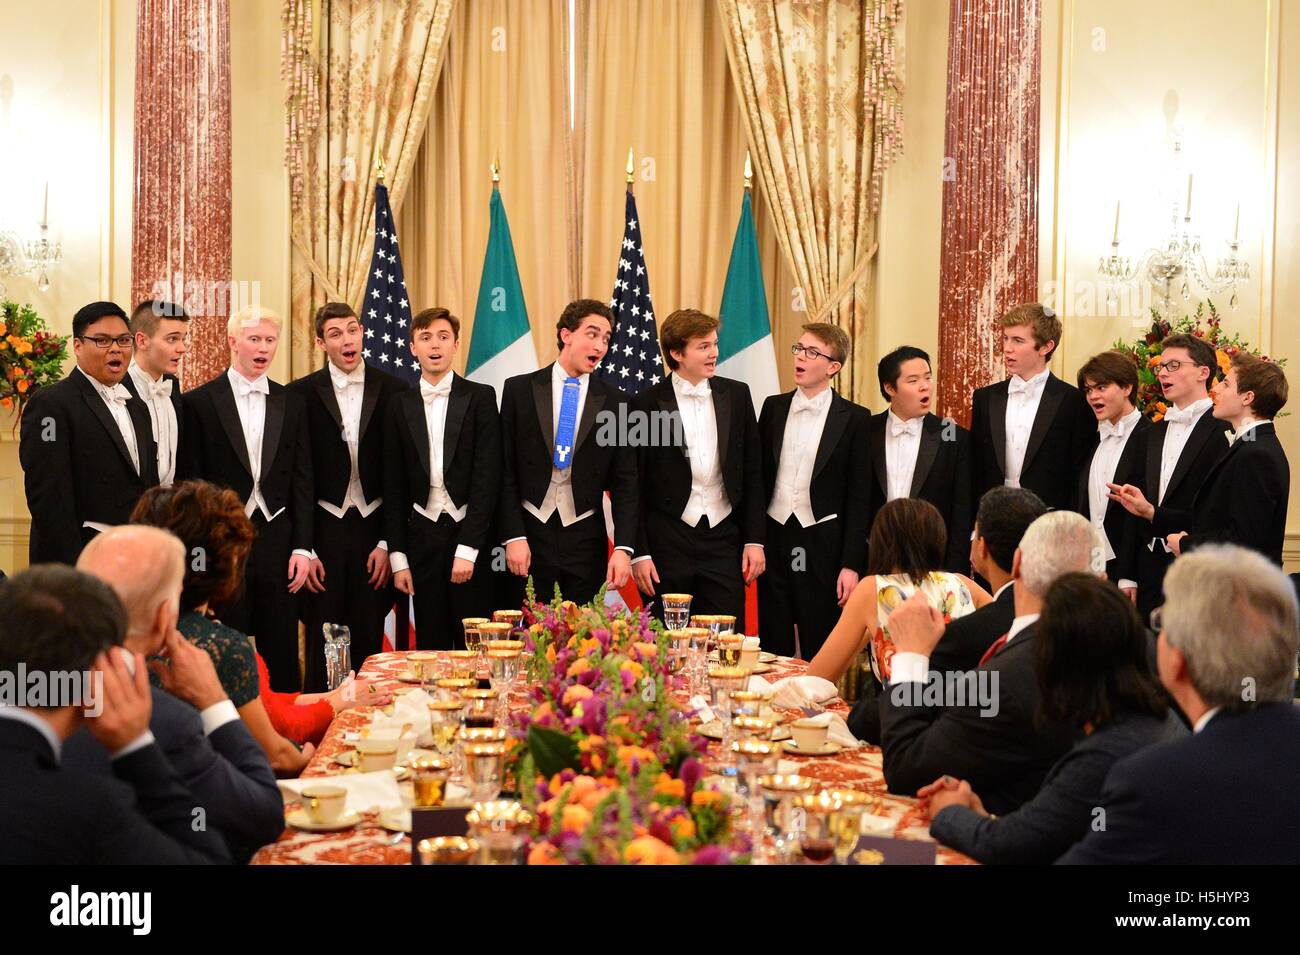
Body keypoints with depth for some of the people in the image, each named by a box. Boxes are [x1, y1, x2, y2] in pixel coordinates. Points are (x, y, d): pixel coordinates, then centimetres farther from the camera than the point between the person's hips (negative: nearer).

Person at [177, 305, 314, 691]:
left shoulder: (291, 403, 9)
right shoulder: (199, 402, 0)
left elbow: (302, 480, 8)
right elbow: (191, 484, -2)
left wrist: (302, 546, 1)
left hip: (278, 546, 3)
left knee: (283, 658, 6)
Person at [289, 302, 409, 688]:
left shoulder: (393, 391, 2)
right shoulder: (301, 394, 1)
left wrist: (387, 543, -2)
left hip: (374, 529, 1)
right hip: (323, 530, -1)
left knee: (369, 645, 5)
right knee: (321, 645, 3)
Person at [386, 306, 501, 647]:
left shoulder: (480, 398, 0)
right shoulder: (400, 405, 8)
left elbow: (487, 475, -6)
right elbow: (394, 486, 9)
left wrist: (468, 548, -12)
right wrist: (398, 557, 3)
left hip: (468, 533, -2)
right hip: (422, 537, 2)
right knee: (431, 645, 4)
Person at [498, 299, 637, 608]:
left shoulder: (614, 401, 3)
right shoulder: (519, 389, 2)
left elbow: (624, 482, 2)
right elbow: (506, 470, 0)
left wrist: (623, 548, -8)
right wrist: (514, 536, -9)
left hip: (585, 537, 1)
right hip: (529, 533, -1)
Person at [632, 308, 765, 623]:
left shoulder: (736, 395, 7)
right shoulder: (647, 404, -2)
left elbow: (752, 474, 9)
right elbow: (635, 487, -1)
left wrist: (754, 540, 4)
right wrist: (639, 553, -5)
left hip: (724, 541, 2)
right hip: (668, 545, -2)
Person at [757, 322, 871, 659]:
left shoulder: (853, 418, -2)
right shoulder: (774, 408, 9)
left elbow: (858, 498, -3)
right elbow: (759, 477, 11)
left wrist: (851, 565, -8)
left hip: (822, 547, -3)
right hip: (774, 539, 3)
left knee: (821, 657, 3)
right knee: (772, 651, 7)